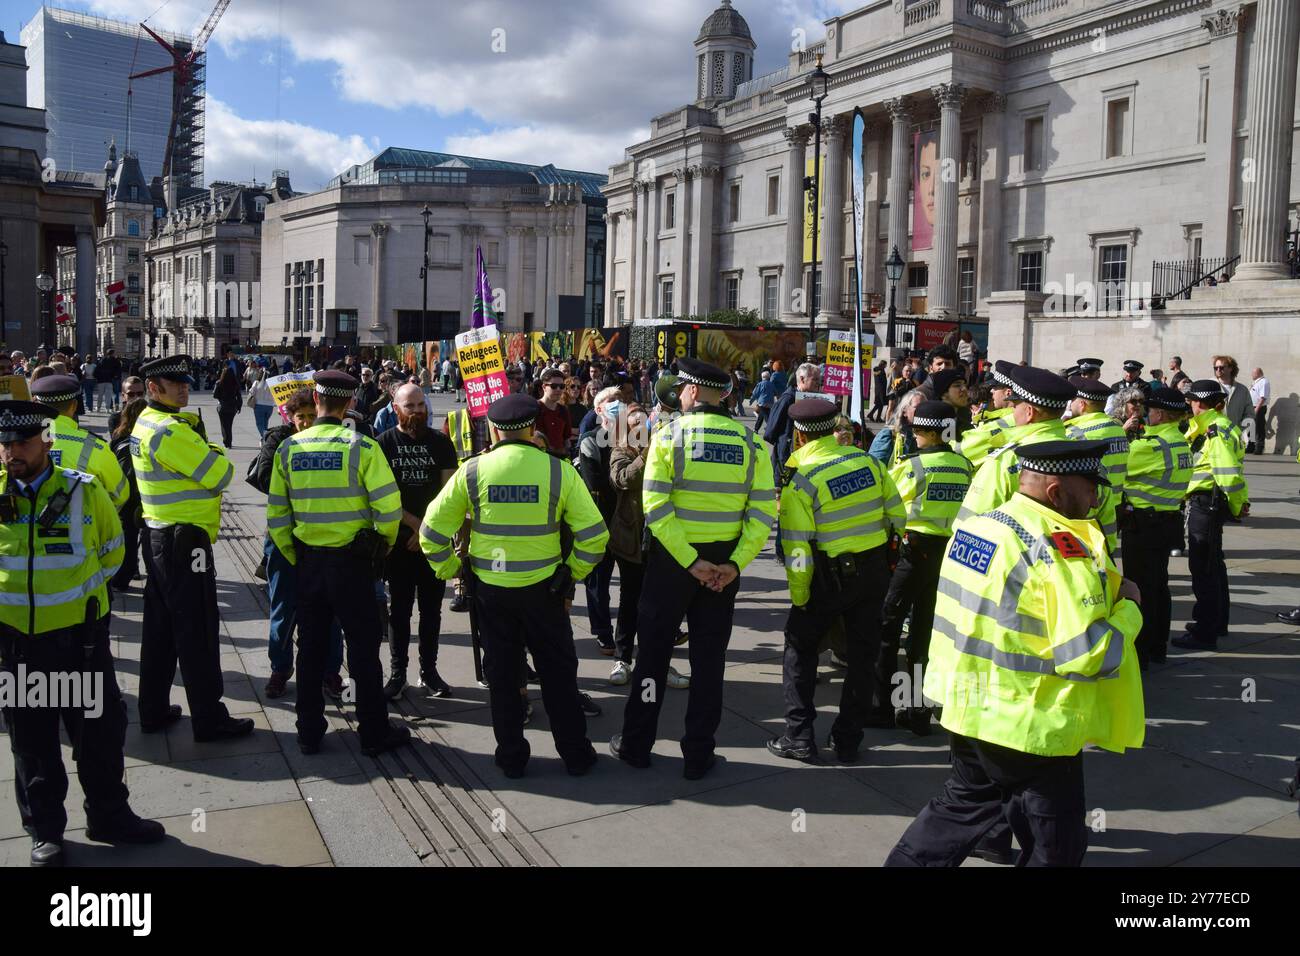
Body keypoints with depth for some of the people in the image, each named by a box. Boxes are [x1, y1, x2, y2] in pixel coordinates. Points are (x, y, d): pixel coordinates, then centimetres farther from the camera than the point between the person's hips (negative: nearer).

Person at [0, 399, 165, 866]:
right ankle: (45, 830, 29)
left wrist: (78, 586, 5)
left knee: (101, 730, 11)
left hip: (80, 633, -1)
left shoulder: (84, 491, -7)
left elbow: (111, 550, 8)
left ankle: (109, 817, 29)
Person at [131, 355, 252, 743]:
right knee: (197, 632, -1)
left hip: (158, 538, 10)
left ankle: (154, 711, 26)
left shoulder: (146, 423, 11)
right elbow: (220, 474, -19)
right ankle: (209, 719, 7)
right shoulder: (170, 430, -21)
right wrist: (212, 452, -1)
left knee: (160, 627, 16)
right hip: (184, 543, -10)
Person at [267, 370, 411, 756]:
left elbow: (277, 515, 2)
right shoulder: (361, 446, -13)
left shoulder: (289, 448, -2)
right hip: (352, 561, -3)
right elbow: (389, 507, -16)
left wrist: (294, 558, 14)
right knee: (363, 649, 7)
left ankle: (309, 732, 24)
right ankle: (374, 733, 15)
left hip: (307, 561, 4)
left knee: (310, 648, 15)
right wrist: (383, 545, 2)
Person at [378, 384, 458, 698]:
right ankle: (397, 673, 14)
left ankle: (429, 671, 18)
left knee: (431, 608, 8)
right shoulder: (384, 443, 0)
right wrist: (416, 524, -11)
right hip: (399, 539, -1)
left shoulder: (440, 442, 4)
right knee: (400, 608, 5)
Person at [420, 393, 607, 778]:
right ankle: (575, 754, 21)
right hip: (544, 588, -1)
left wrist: (449, 570, 9)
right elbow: (594, 535, -9)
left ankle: (511, 757, 24)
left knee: (501, 674, 14)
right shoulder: (559, 470, -9)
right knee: (558, 672, 13)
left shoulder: (472, 471, -7)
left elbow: (432, 530, -4)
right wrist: (573, 574, 4)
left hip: (490, 589, 1)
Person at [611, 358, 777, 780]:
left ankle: (636, 745, 23)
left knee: (654, 650, 12)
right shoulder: (750, 442, -2)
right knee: (709, 657, 13)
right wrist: (735, 563, -11)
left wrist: (691, 562, -17)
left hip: (671, 557, -2)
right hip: (724, 562, 2)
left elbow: (656, 509, -19)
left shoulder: (668, 435, -11)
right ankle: (698, 755, 19)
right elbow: (763, 513, -9)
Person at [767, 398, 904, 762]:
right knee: (862, 654, 15)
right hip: (875, 569, 5)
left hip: (831, 575, -4)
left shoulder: (800, 480, -14)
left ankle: (799, 736, 13)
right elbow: (897, 516, 4)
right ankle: (847, 741, 23)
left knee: (799, 646, 14)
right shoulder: (868, 461, -1)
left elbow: (798, 549, -16)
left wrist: (798, 598, -6)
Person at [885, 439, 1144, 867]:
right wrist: (1129, 609, -9)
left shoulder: (976, 526, 2)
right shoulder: (1061, 549, -23)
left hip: (968, 707, 8)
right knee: (1056, 847, 13)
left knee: (962, 807, 26)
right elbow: (1088, 656, -26)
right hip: (1032, 730, -7)